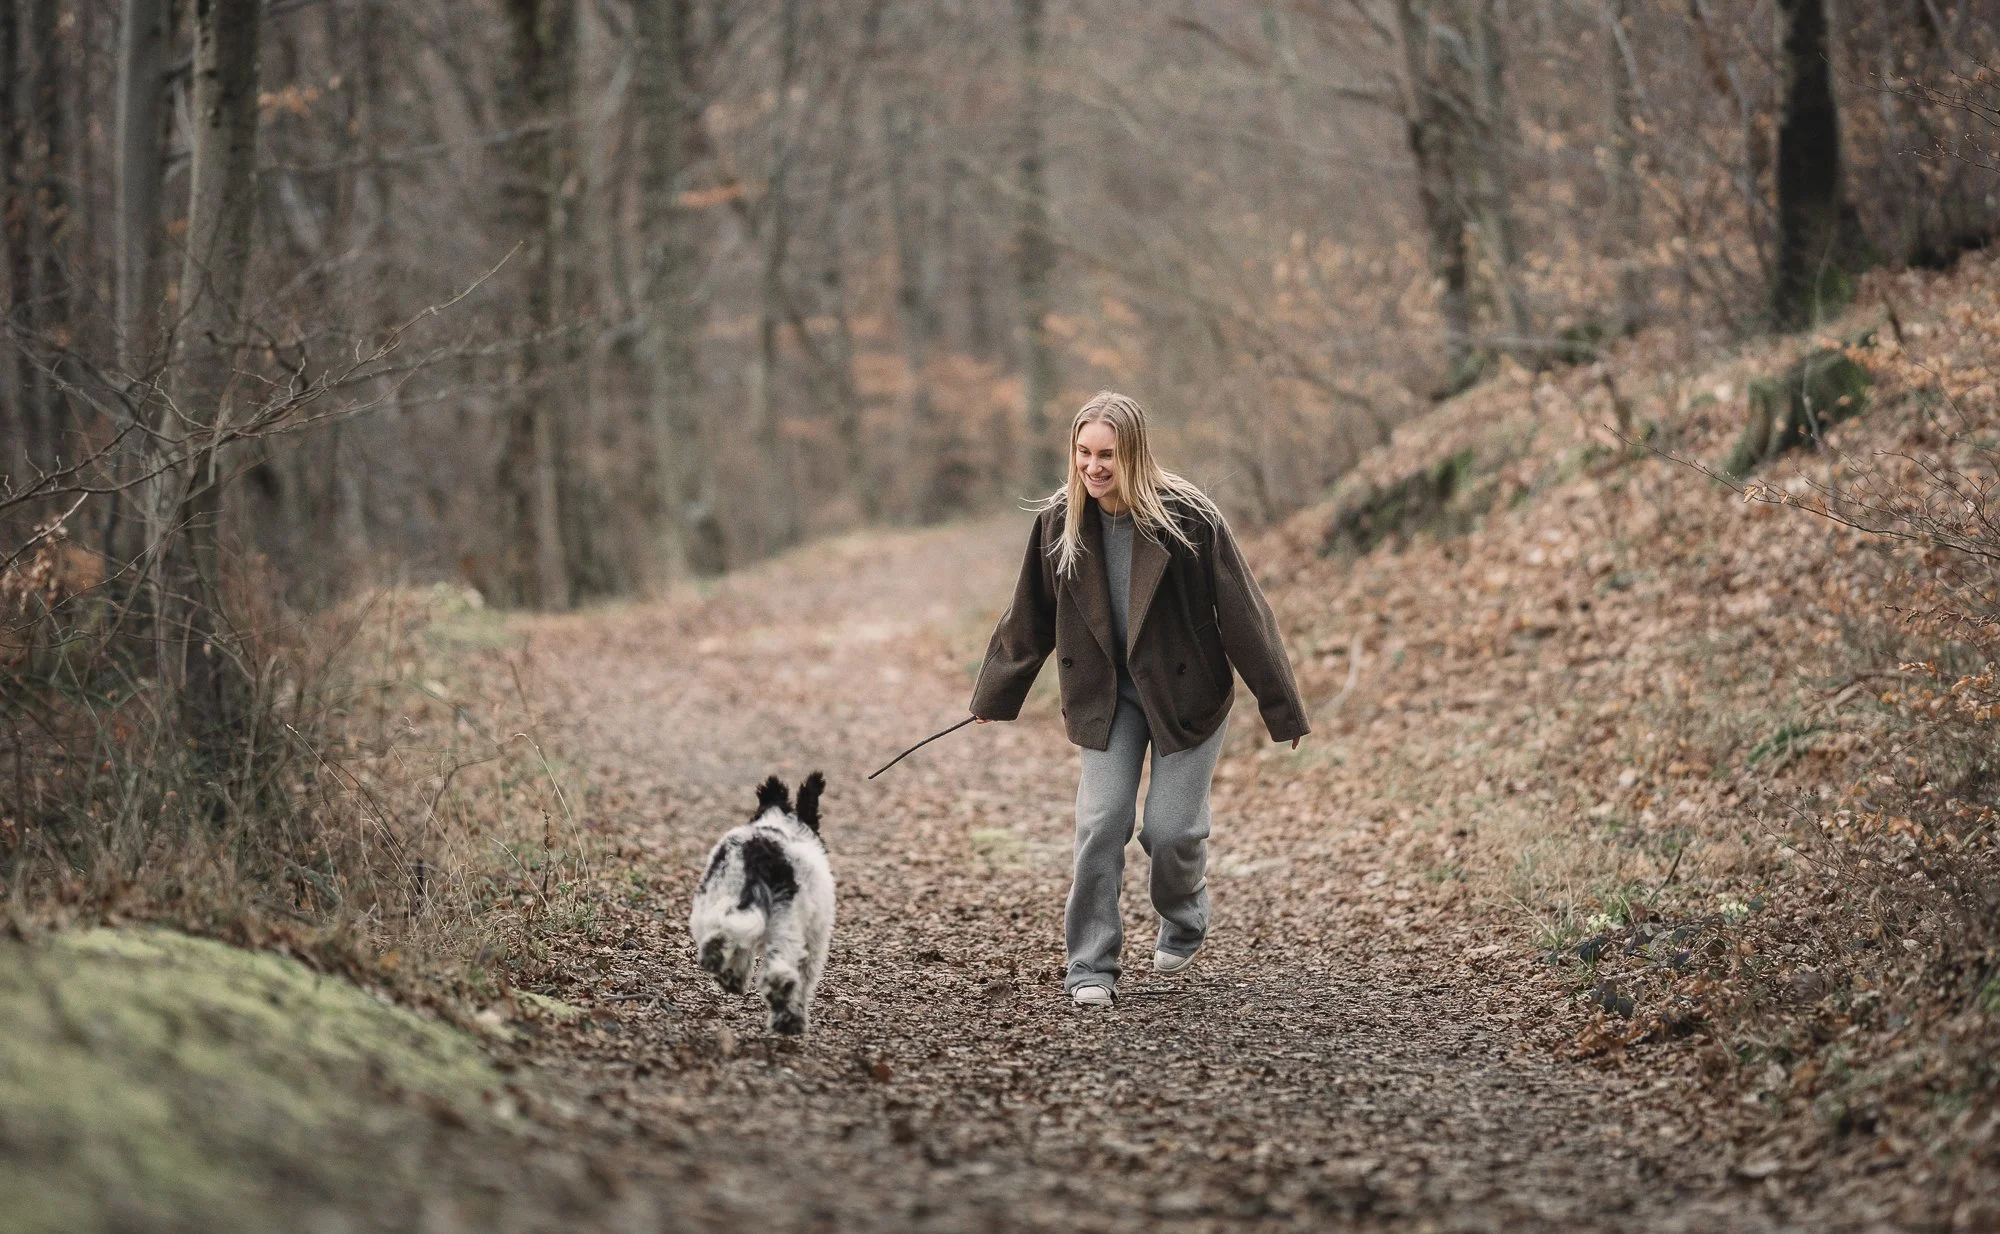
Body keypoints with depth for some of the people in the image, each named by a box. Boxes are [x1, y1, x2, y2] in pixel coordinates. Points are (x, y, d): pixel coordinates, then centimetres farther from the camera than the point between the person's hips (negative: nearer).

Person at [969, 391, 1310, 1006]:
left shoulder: (1187, 516, -20)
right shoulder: (1058, 522, -8)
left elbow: (1243, 614, -15)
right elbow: (1029, 617, 7)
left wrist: (1281, 708, -12)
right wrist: (994, 696, 15)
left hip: (1185, 695, -3)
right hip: (1106, 697, 3)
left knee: (1171, 829, -2)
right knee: (1100, 824, -7)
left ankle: (1184, 927, 31)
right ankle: (1090, 967, 2)